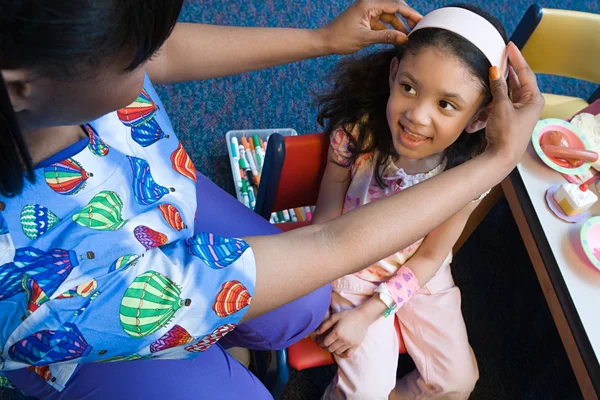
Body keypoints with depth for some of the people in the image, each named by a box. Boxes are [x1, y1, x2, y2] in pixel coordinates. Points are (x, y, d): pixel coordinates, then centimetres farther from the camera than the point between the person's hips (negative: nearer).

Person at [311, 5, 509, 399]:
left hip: (420, 273, 2)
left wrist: (367, 313, -17)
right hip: (353, 267, -2)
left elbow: (430, 256, -13)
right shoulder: (357, 131, -27)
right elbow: (327, 218, -13)